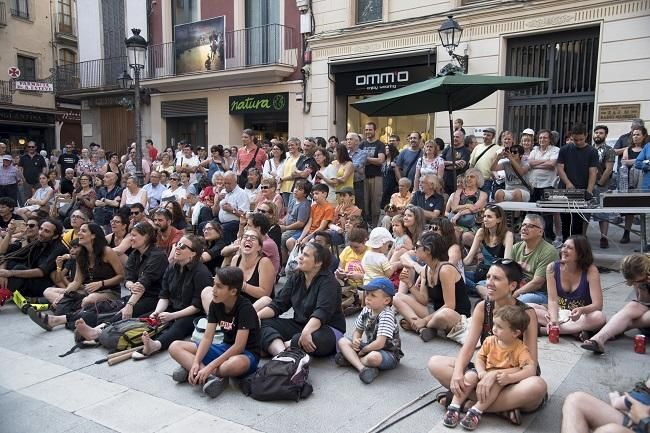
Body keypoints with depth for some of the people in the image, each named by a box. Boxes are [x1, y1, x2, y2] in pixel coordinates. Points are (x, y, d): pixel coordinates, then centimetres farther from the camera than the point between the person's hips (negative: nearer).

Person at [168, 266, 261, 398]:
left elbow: (239, 347, -26)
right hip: (226, 349, 7)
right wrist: (196, 363, -20)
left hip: (246, 354, -7)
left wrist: (209, 367, -28)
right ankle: (212, 377, -26)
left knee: (237, 364, -45)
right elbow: (207, 338, -4)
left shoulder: (245, 308, -22)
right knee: (175, 347, -5)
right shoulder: (215, 304, -2)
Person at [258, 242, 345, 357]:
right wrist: (258, 315, -13)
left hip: (328, 329, -7)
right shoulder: (295, 278, 7)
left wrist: (306, 332, -44)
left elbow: (322, 312, -28)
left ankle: (273, 347, -14)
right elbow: (278, 304, 3)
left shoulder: (329, 282, -14)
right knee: (263, 324, -13)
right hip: (299, 325, 7)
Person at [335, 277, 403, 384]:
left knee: (373, 357, -41)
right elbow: (357, 330, 11)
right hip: (369, 347, 8)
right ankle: (362, 368, -26)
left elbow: (379, 343, -31)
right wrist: (355, 340, -12)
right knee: (342, 341, -5)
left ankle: (351, 359, -12)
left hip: (389, 354, -8)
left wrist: (362, 351, -17)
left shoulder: (386, 315, -24)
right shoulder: (366, 310, -1)